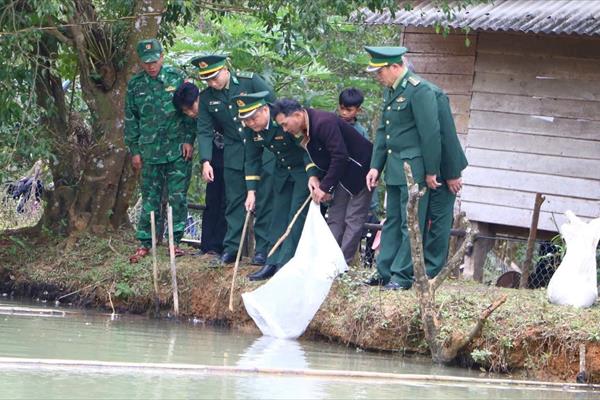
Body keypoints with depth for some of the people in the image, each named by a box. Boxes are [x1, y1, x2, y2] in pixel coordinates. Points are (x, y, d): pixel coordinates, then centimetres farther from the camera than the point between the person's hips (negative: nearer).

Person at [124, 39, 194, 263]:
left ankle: (176, 240, 7)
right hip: (150, 151, 1)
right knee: (150, 198, 4)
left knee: (178, 197, -1)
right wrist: (134, 151, 6)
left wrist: (189, 139, -5)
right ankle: (145, 243, 10)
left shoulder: (177, 78, 0)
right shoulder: (135, 85, 5)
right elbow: (130, 120, 10)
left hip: (178, 151, -1)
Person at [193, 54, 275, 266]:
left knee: (264, 201, 0)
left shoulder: (250, 81, -11)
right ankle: (231, 247, 9)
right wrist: (206, 161, -14)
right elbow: (204, 131, -2)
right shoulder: (206, 97, -1)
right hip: (233, 155, 3)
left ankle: (263, 248, 5)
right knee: (234, 201, 4)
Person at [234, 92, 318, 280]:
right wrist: (251, 191, -3)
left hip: (305, 170, -7)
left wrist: (313, 177, -34)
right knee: (279, 216, 4)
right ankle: (273, 263, 5)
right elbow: (252, 159, 1)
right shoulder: (250, 129, -8)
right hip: (282, 172, 7)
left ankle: (286, 264, -15)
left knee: (297, 214, -13)